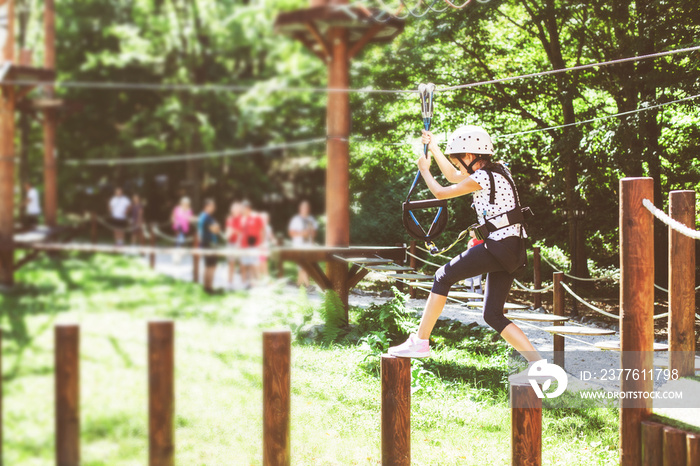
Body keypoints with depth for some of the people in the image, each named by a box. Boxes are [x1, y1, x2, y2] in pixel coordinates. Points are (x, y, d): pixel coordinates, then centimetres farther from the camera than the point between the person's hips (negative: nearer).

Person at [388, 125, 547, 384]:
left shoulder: (482, 177, -11)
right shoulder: (498, 171, 18)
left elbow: (441, 192, 0)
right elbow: (453, 178, 34)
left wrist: (425, 170, 18)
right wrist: (433, 148, 38)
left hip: (498, 245, -9)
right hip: (512, 250, 9)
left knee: (443, 277, 3)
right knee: (493, 315, 9)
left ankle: (420, 341, 5)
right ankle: (537, 363, -1)